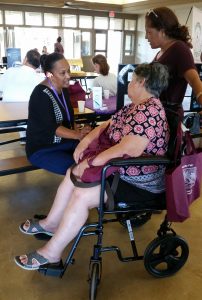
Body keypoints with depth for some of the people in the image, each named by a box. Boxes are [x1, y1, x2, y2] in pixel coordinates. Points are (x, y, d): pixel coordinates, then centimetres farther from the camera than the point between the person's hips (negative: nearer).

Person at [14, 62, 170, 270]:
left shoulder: (149, 110, -24)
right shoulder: (136, 107, 8)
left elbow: (129, 150, -34)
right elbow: (108, 125, 13)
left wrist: (91, 162, -25)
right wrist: (86, 139, -5)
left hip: (140, 184, -10)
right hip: (121, 169, 10)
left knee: (82, 195, -20)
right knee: (72, 173, 8)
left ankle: (51, 253, -4)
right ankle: (51, 223, 23)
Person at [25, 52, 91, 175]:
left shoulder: (63, 89, 5)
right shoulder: (41, 95, -21)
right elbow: (51, 128, -26)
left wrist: (78, 132, -9)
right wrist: (78, 135, -36)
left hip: (65, 142, 8)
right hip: (42, 150, -8)